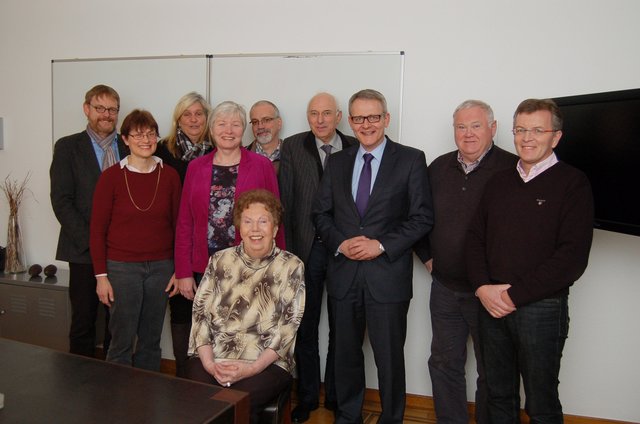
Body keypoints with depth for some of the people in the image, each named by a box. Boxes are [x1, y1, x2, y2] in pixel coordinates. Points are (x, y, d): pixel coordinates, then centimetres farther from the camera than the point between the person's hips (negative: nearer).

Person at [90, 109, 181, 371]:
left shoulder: (169, 176, 2)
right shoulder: (111, 177, -4)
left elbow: (177, 225, 6)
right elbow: (98, 229, -2)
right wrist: (101, 275, -5)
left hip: (161, 266, 2)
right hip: (122, 267, -2)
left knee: (151, 340, 11)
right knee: (122, 341, 4)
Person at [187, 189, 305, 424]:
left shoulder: (291, 267, 1)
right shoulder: (219, 260, 9)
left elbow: (289, 326, -5)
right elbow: (200, 313, 5)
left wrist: (252, 368, -14)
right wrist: (208, 362, -9)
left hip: (267, 363, -2)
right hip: (213, 359, 2)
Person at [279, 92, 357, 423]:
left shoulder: (355, 149, 2)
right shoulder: (292, 147, 1)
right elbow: (285, 201, -3)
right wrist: (288, 250, -7)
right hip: (306, 249, 0)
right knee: (305, 327, 12)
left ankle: (336, 396, 30)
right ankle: (307, 396, 28)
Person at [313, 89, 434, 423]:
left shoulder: (411, 160, -2)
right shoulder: (337, 162, 10)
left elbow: (422, 217, -6)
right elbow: (321, 213, 10)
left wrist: (381, 245, -15)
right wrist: (340, 243, -8)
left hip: (388, 274, -3)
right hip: (343, 273, 4)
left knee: (390, 356, 8)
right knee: (346, 354, 16)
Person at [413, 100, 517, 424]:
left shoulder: (512, 169, -11)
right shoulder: (439, 168, 5)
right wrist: (426, 256, 9)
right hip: (444, 288, 5)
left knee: (492, 371, 12)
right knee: (444, 364, 16)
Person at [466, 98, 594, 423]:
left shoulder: (573, 183, -5)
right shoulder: (499, 182, 11)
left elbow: (572, 257, -14)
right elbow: (475, 237, 10)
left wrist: (514, 295, -15)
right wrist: (482, 287, -6)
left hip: (541, 307, -4)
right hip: (491, 305, 5)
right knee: (499, 396, 17)